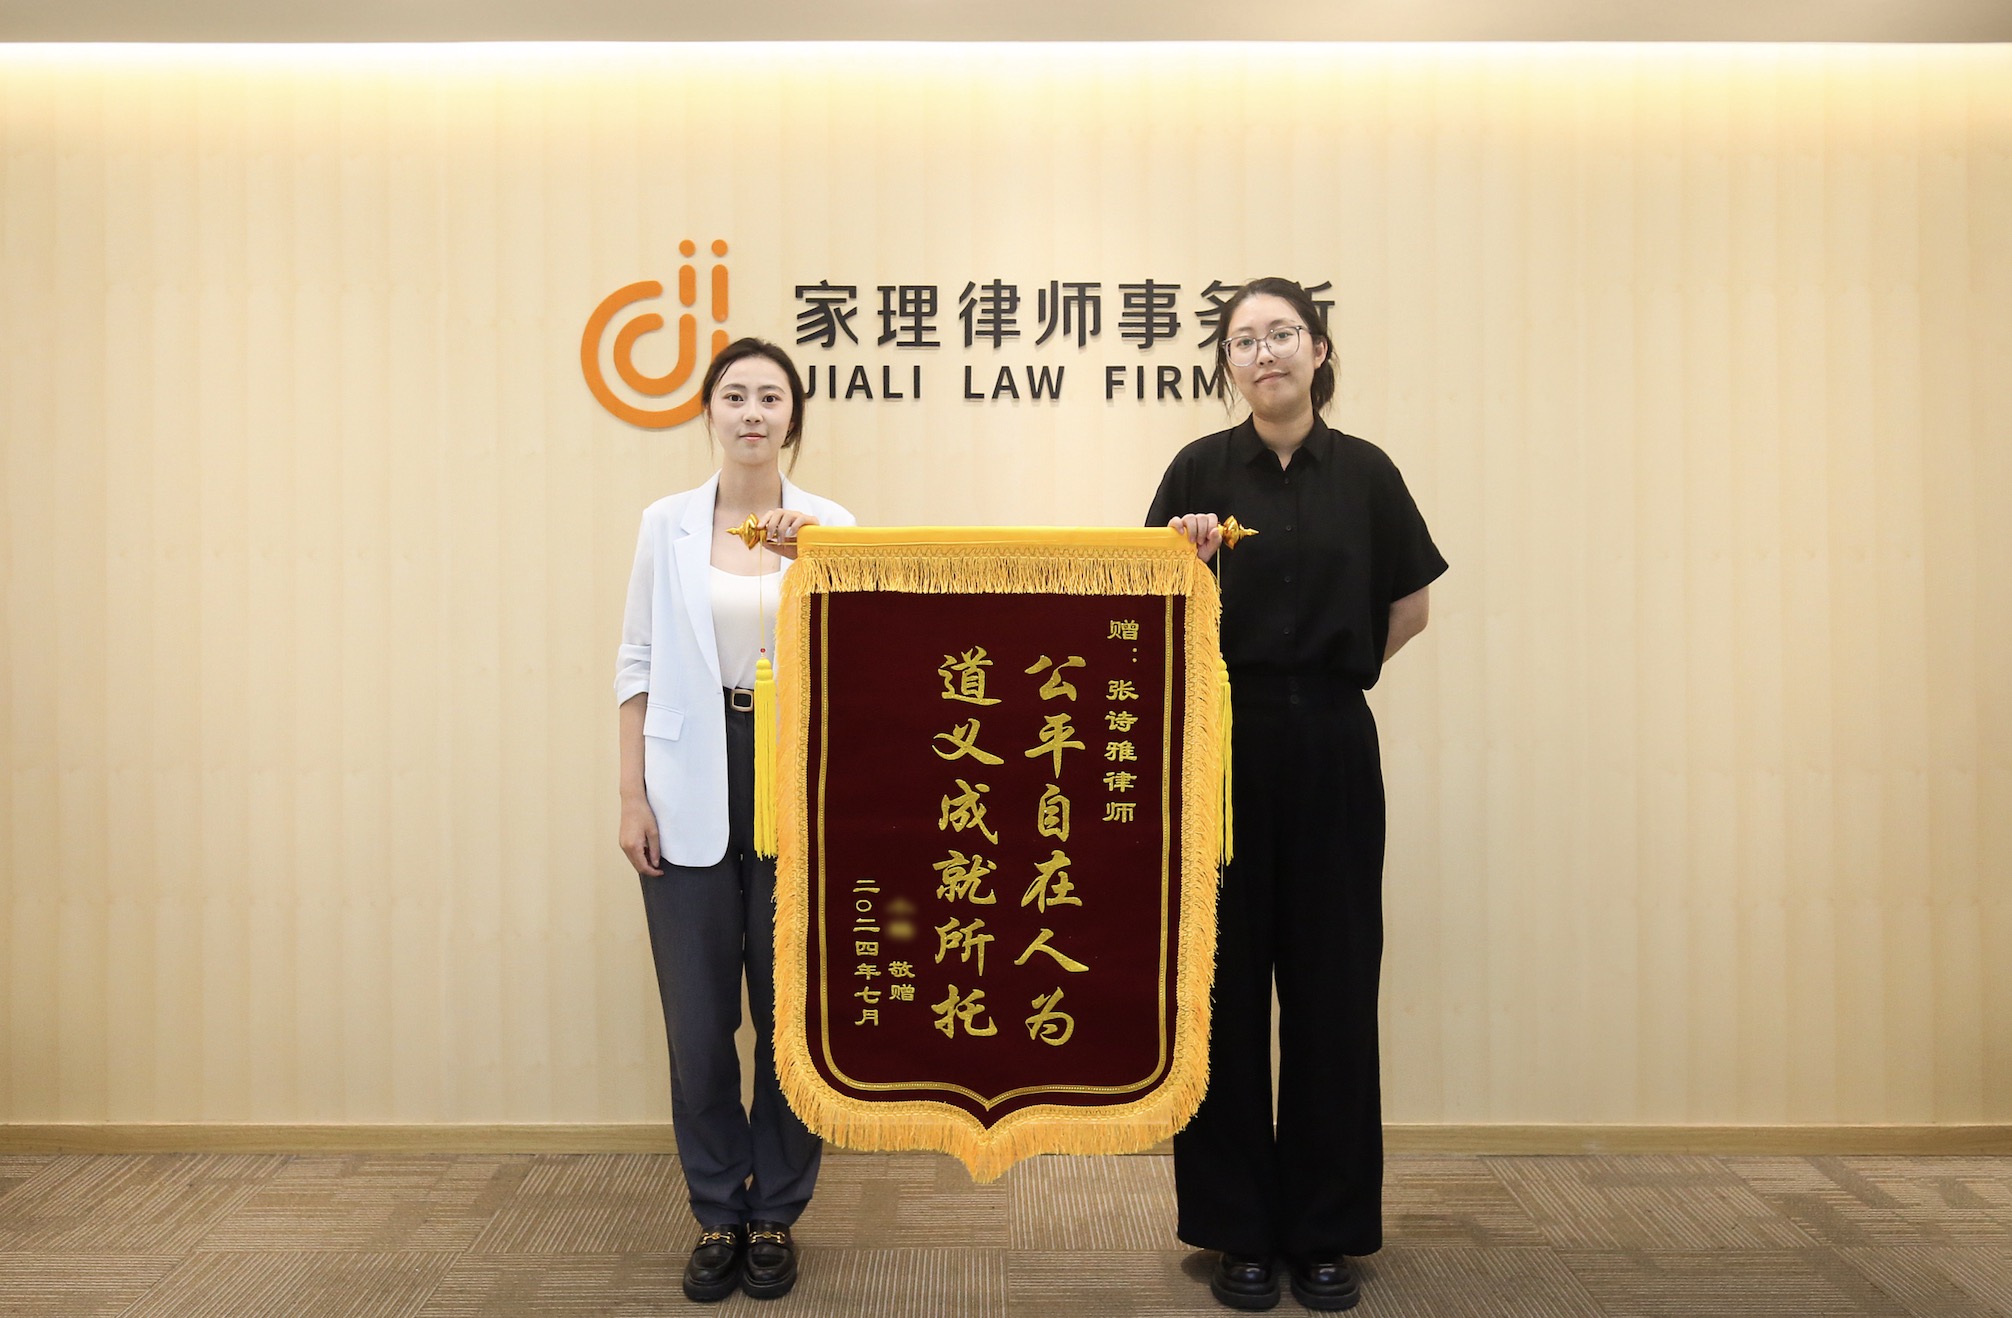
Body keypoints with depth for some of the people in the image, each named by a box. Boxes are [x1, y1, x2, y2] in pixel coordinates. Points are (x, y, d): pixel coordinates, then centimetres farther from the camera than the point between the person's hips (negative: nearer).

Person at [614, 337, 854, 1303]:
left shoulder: (829, 527, 3)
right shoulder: (667, 525, 6)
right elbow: (638, 662, 6)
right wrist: (631, 794, 0)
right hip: (693, 792, 1)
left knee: (792, 1011, 6)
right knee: (699, 1016, 6)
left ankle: (776, 1214, 25)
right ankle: (717, 1214, 25)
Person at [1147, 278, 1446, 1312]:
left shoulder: (1364, 472, 4)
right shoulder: (1202, 470, 1)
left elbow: (1409, 607, 14)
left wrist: (1331, 675, 9)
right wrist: (1180, 560, -20)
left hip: (1330, 743, 1)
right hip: (1222, 739, -1)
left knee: (1331, 981, 6)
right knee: (1226, 978, 4)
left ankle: (1327, 1230, 21)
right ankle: (1238, 1229, 19)